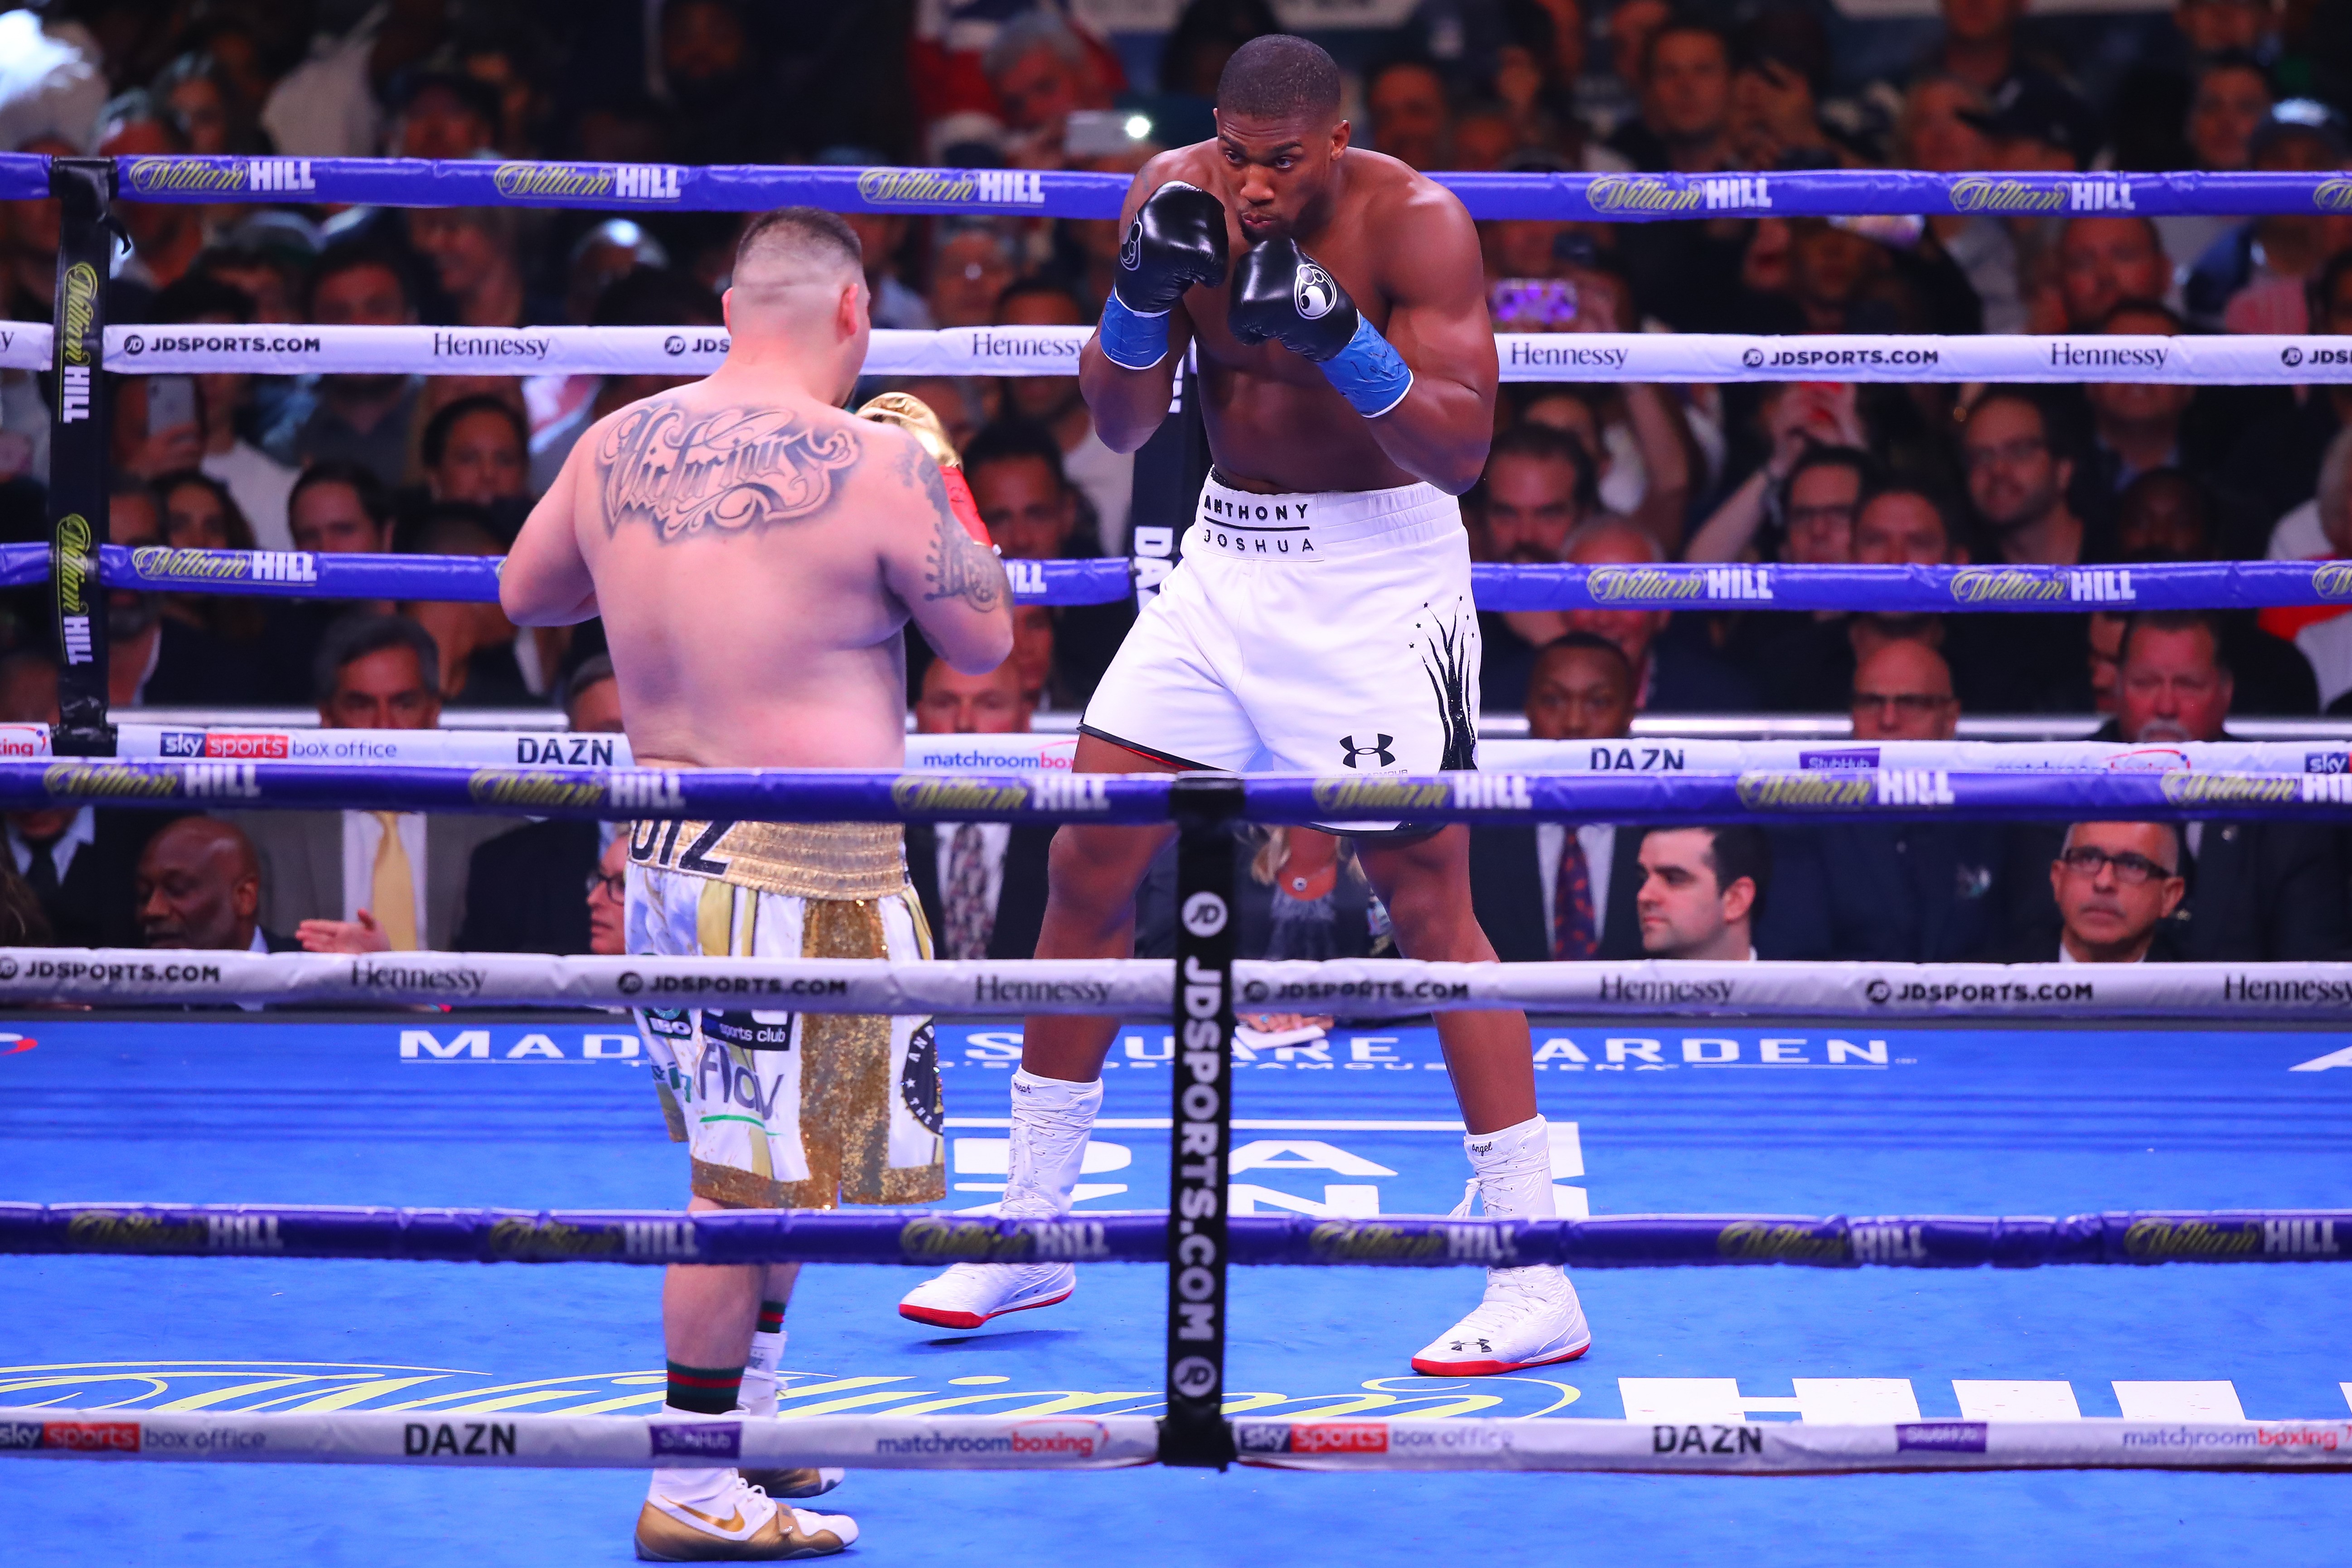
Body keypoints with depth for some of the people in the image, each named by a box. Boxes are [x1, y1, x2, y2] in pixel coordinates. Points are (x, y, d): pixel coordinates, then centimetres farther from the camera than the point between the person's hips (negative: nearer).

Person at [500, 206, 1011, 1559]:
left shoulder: (617, 447, 4)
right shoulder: (873, 466, -14)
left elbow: (524, 593, 20)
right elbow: (985, 638, -2)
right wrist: (939, 481, 10)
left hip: (667, 841, 8)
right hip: (804, 866, -8)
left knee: (774, 1160, 22)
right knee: (756, 1183, -2)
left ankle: (748, 1431, 31)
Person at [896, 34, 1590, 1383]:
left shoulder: (1414, 222, -17)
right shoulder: (1177, 194, -3)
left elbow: (1462, 451, -22)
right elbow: (1123, 426, -1)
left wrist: (1340, 335, -34)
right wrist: (1146, 292, -19)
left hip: (1378, 572, -6)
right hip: (1229, 554, 6)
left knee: (1430, 908, -8)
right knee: (1089, 869, 5)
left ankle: (1540, 1288, -4)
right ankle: (1032, 1232, 18)